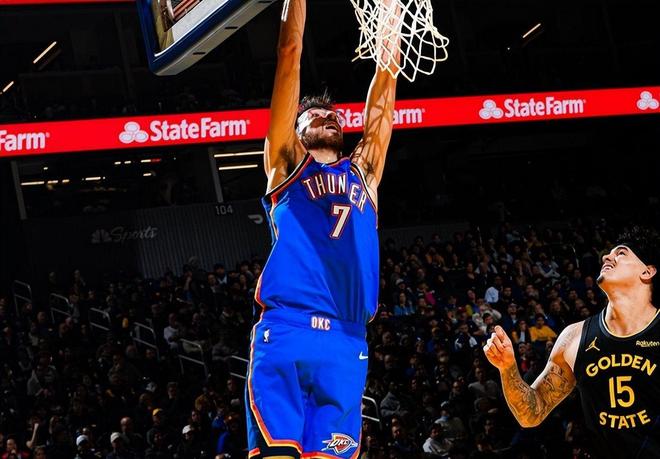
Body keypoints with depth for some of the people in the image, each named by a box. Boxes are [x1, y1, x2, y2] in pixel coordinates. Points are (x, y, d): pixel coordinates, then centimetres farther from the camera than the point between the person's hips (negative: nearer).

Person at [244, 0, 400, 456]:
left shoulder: (362, 172, 27)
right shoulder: (286, 163, 18)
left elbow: (382, 99, 25)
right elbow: (291, 54, 16)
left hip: (348, 345, 3)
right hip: (285, 333, -3)